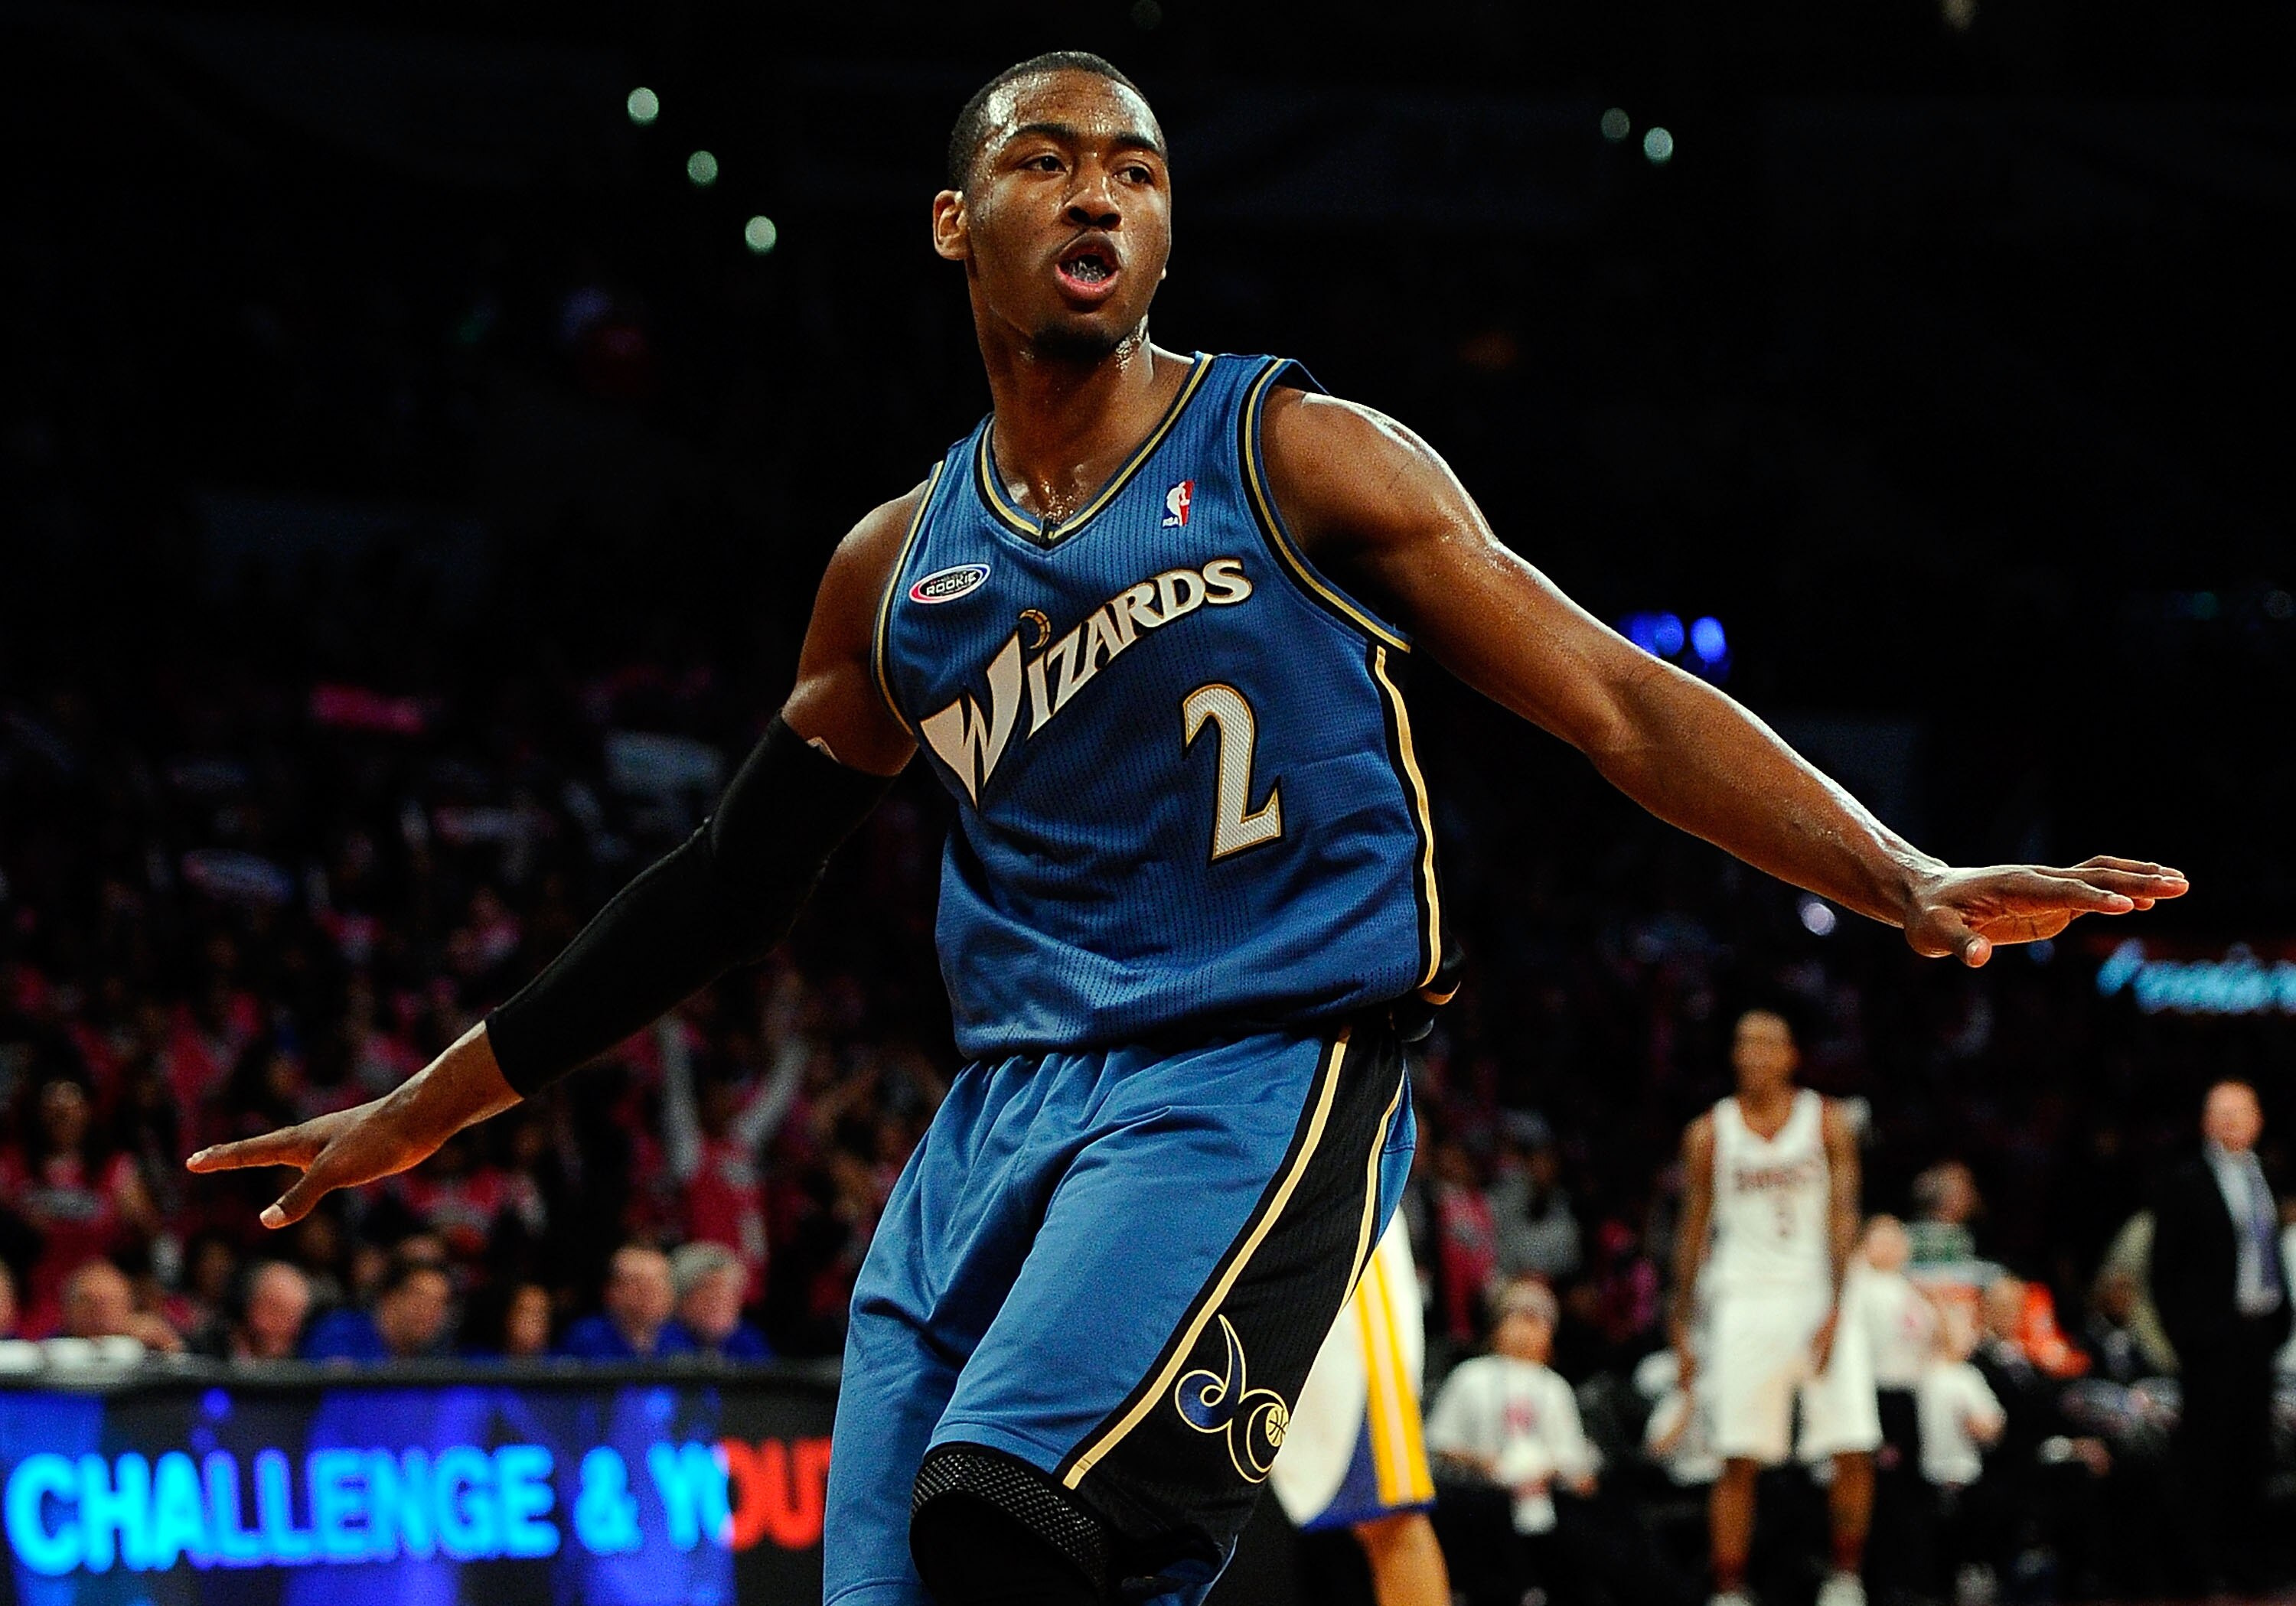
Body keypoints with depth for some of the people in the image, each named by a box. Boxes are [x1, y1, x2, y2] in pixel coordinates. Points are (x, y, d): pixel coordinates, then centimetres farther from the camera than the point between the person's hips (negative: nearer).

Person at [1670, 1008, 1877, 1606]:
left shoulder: (1826, 1124, 1)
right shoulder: (1709, 1134, 3)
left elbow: (1842, 1218, -4)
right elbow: (1693, 1232, 8)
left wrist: (1834, 1310, -13)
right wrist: (1681, 1328, 5)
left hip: (1819, 1301, 0)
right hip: (1746, 1304, 0)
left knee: (1854, 1453, -6)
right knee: (1739, 1461, -4)